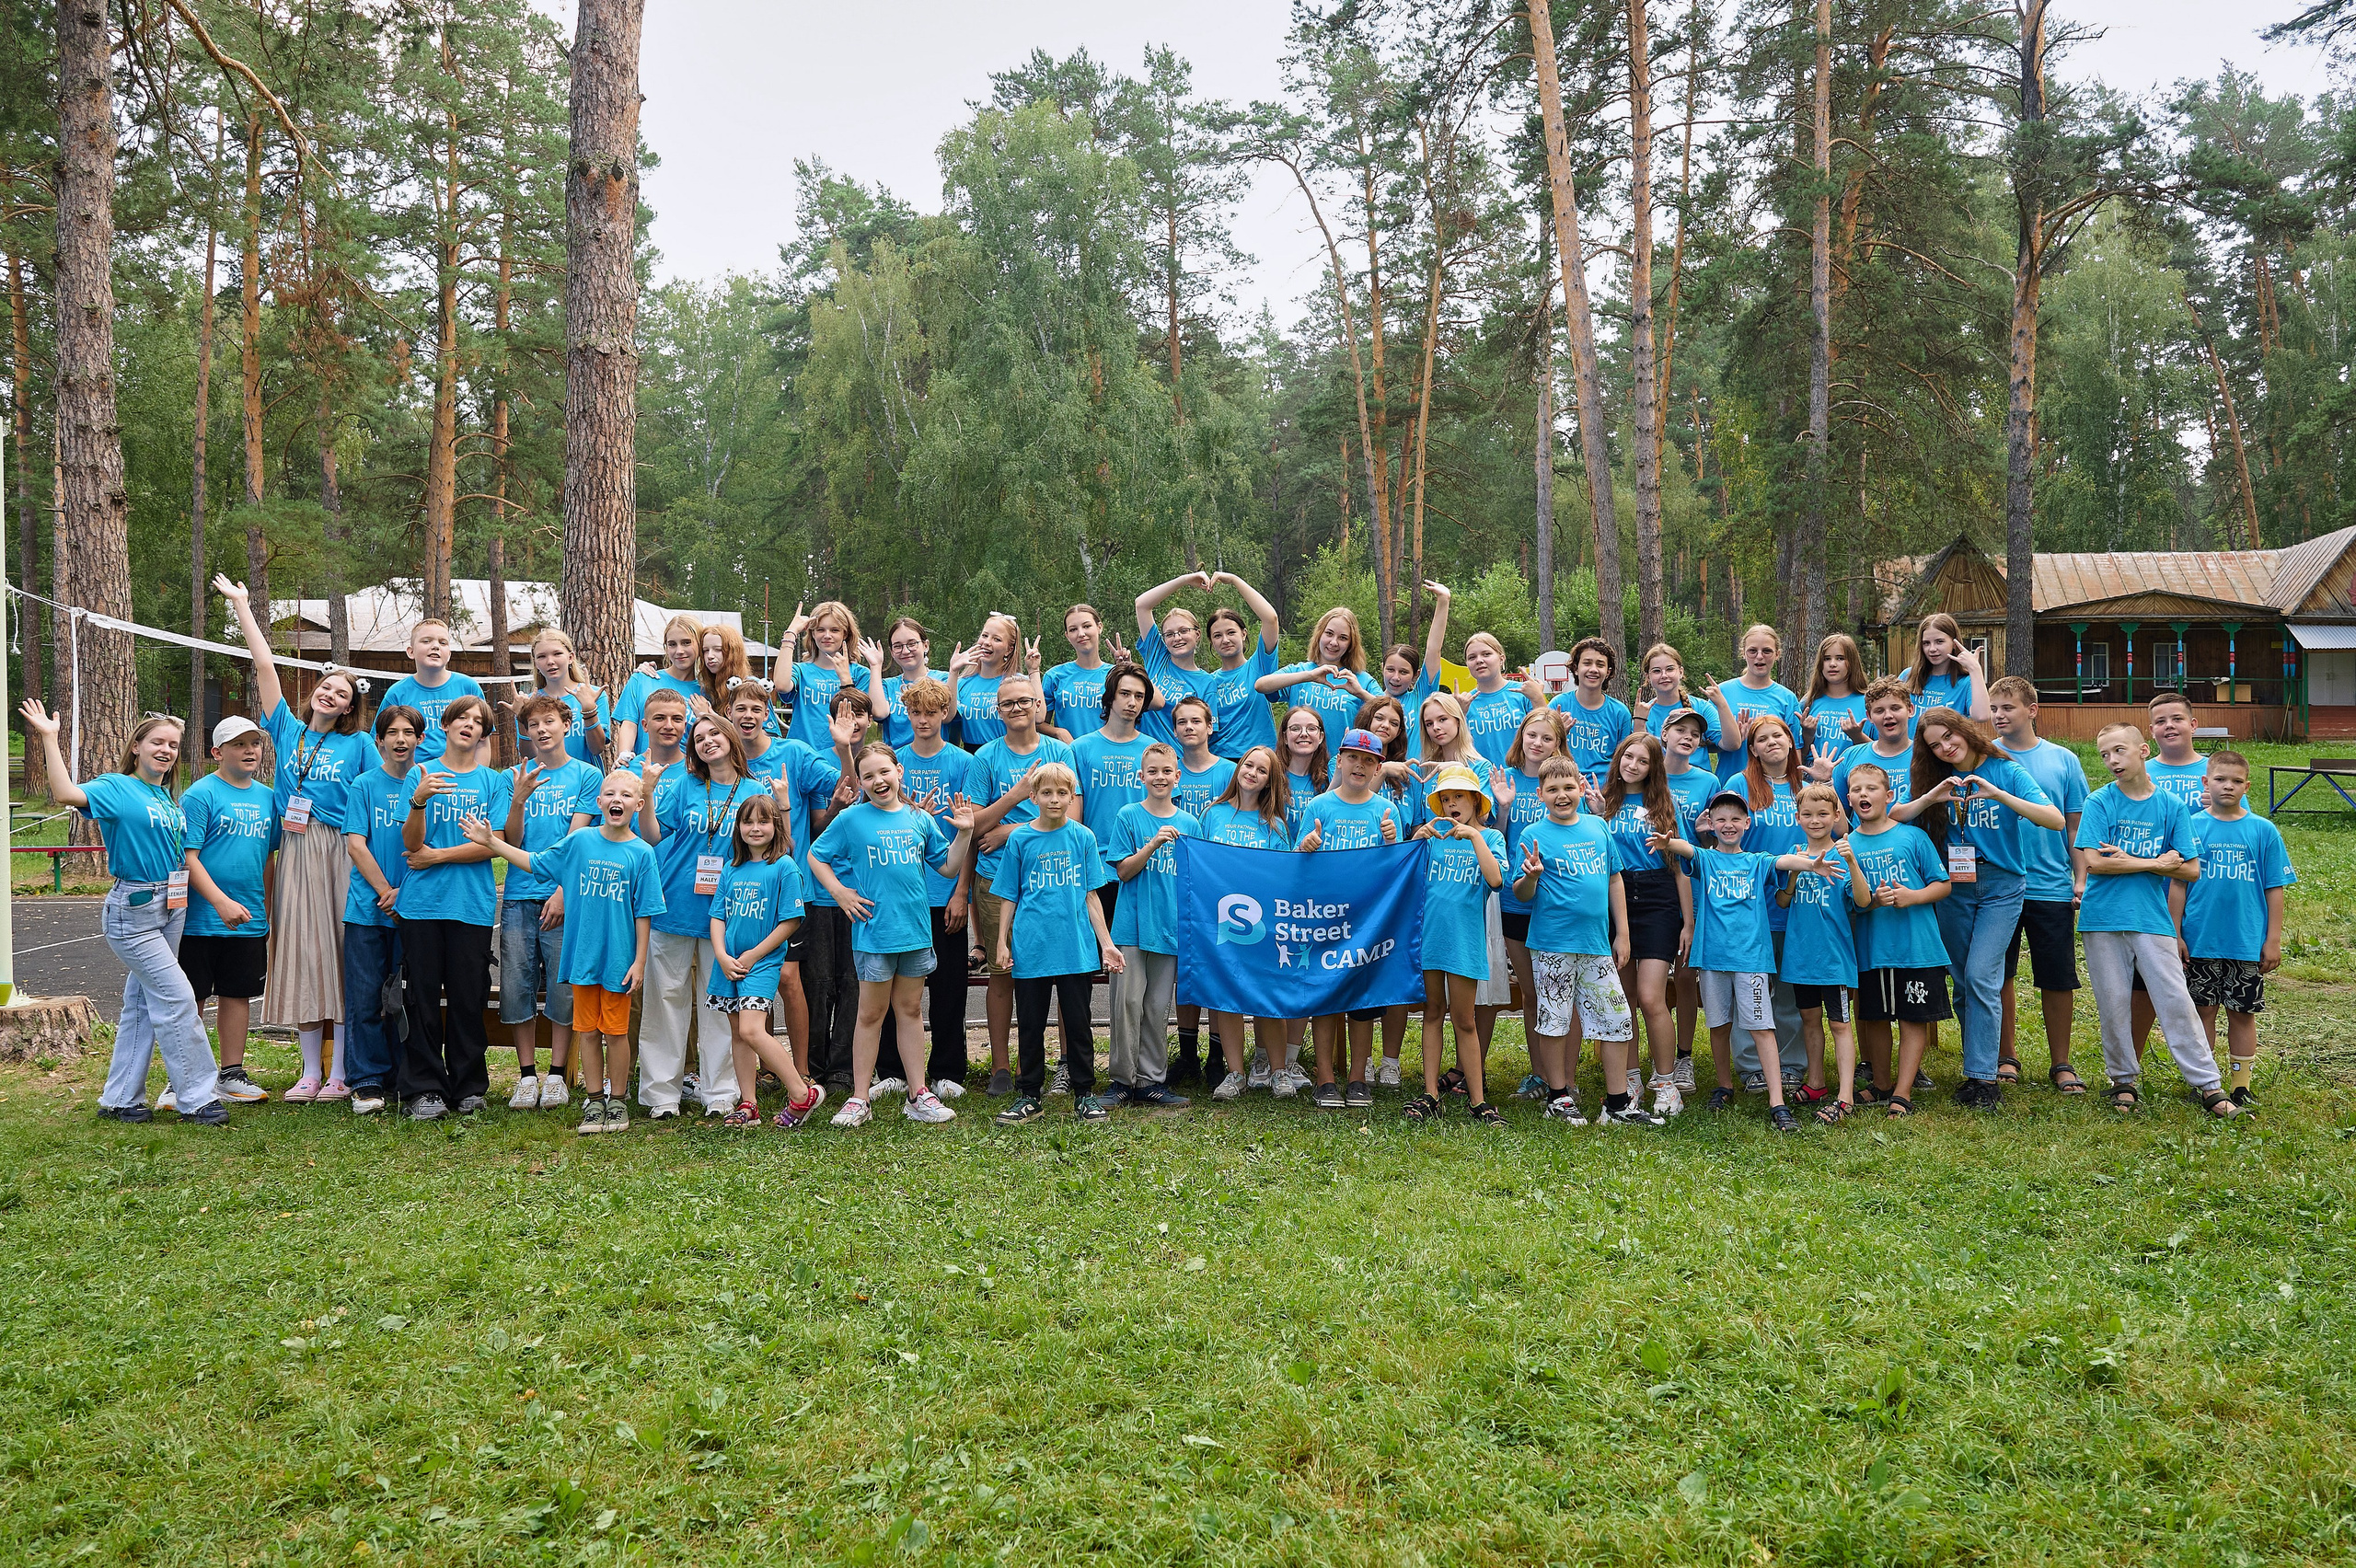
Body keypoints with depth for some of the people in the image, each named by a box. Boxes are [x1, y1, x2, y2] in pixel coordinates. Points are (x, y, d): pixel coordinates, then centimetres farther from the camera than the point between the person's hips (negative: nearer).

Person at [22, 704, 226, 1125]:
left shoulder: (169, 798, 14)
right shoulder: (115, 787, -6)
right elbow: (66, 793, -25)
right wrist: (49, 739, -24)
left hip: (172, 909, 7)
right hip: (133, 910, -7)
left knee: (142, 1004, 11)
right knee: (177, 999, -9)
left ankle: (120, 1099, 19)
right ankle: (198, 1099, -4)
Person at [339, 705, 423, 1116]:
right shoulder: (364, 785, 3)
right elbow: (356, 844, -3)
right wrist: (387, 893, -10)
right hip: (368, 907, -1)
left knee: (405, 998, 7)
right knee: (365, 998, -2)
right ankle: (367, 1082, 5)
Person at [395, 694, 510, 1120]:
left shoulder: (493, 781, 9)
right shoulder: (422, 774, 7)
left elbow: (493, 845, 0)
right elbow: (412, 843, -3)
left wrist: (438, 856, -5)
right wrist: (419, 800, -20)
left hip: (473, 904, 0)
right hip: (423, 903, 0)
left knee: (469, 998, 2)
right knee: (424, 996, 1)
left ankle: (469, 1086, 13)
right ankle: (424, 1088, 8)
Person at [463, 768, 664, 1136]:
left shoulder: (641, 853, -5)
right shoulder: (579, 841, 2)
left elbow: (643, 912, -3)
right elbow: (536, 863, 14)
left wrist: (639, 961, -5)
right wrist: (491, 842, 11)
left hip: (618, 959, -2)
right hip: (583, 954, 3)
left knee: (615, 1031, 5)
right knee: (587, 1030, 8)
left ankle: (618, 1101, 19)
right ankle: (594, 1101, 19)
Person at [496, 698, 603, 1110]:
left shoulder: (587, 775, 4)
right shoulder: (515, 776, 11)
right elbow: (512, 841, 5)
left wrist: (562, 893, -11)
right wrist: (518, 799, -11)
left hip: (564, 896, -2)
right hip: (519, 896, 2)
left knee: (563, 986, 0)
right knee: (516, 986, 1)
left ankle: (556, 1075, 10)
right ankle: (527, 1076, 10)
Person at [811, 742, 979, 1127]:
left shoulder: (919, 818, 6)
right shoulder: (851, 819, -3)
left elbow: (948, 868, 11)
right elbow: (816, 856, 5)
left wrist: (964, 832, -2)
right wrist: (840, 893, -4)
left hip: (915, 928, 3)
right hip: (874, 930, -3)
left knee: (910, 1011, 12)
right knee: (871, 1014, 3)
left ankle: (918, 1095, 18)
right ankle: (859, 1099, 11)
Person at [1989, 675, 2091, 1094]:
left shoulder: (2063, 760, 3)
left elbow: (2076, 825, 6)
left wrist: (2081, 879, -1)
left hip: (2051, 887, 0)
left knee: (2059, 980, 4)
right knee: (1998, 977, 7)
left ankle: (2061, 1064, 17)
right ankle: (2006, 1056, 23)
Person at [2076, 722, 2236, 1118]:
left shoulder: (2172, 805, 3)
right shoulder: (2099, 803, -1)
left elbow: (2191, 871, 0)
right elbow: (2093, 862, -11)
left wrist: (2128, 861, -9)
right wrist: (2155, 863, -9)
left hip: (2153, 918, 0)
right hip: (2103, 919, 0)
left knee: (2176, 1002, -3)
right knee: (2112, 1006, 5)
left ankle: (2207, 1084, 4)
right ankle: (2124, 1079, 20)